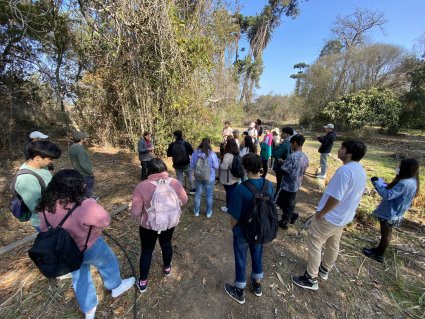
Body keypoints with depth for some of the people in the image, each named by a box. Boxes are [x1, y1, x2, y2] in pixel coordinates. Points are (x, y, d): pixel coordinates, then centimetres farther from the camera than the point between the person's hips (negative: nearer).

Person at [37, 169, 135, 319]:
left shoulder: (46, 206, -14)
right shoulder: (85, 206, -36)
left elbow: (45, 229, 2)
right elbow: (106, 220, -21)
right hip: (90, 248, -6)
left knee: (79, 278, 27)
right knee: (108, 262, 24)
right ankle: (116, 287, 49)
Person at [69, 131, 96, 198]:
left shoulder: (72, 146, 3)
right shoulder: (79, 149, -26)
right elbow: (83, 164, -26)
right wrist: (91, 172, -15)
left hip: (79, 174, 10)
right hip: (86, 175, -10)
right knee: (88, 191, 3)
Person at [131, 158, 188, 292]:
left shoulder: (142, 187, -22)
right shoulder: (175, 183, -15)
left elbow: (135, 212, -18)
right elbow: (184, 200, -3)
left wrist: (141, 220, 2)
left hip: (149, 226, -2)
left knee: (147, 251, 20)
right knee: (166, 244, 27)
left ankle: (143, 282, 38)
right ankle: (167, 268, 50)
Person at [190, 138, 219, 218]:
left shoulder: (195, 153, -9)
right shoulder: (212, 154, -17)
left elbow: (192, 165, -2)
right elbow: (216, 166, -9)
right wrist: (217, 160, 10)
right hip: (210, 178, -2)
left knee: (198, 194, 19)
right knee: (209, 195, 14)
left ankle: (196, 211, 34)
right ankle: (208, 212, 29)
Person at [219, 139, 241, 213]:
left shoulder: (228, 155, -25)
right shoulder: (237, 154, 1)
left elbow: (223, 167, -26)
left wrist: (219, 164, -7)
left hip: (228, 179, -7)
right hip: (236, 178, 7)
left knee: (229, 193, 7)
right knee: (234, 192, 19)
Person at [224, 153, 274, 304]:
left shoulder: (241, 189, -31)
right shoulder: (268, 185, -14)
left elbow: (235, 216, -22)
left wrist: (233, 229, -1)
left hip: (242, 232, -4)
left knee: (241, 260, 19)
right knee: (257, 256, 28)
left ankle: (239, 291, 42)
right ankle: (257, 284, 53)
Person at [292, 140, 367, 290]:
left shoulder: (345, 170, -29)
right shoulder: (361, 170, 3)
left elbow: (335, 198, -30)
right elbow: (354, 194, 13)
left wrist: (321, 213, -16)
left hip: (329, 217, -9)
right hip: (344, 216, 9)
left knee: (314, 245, 6)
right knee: (333, 244, 25)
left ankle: (311, 279, 20)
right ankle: (324, 269, 47)